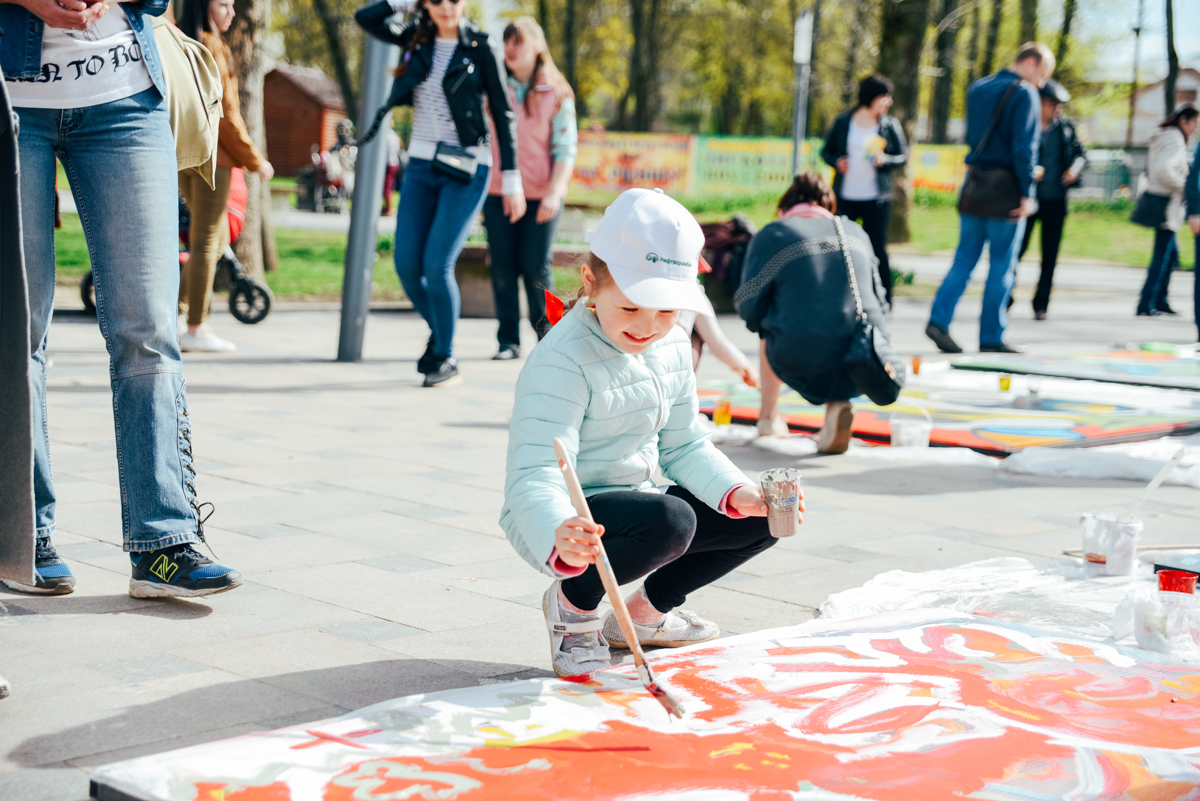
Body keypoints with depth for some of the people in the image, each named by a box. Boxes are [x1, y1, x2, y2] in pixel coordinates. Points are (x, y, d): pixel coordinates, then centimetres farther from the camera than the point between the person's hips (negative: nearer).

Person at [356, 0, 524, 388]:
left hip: (465, 169, -5)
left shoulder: (481, 48, -4)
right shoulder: (417, 39, 8)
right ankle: (439, 331, 29)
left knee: (437, 266, -12)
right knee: (407, 265, 1)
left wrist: (512, 179, -6)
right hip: (421, 166, 5)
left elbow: (503, 115, -3)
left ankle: (445, 360, 4)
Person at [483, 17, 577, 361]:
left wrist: (554, 192, -14)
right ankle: (509, 341, 8)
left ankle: (548, 334, 14)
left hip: (541, 194, -2)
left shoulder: (557, 94, 0)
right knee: (503, 267, 0)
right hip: (497, 191, 2)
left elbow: (566, 148, -2)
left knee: (536, 267, -6)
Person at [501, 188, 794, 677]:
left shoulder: (673, 347, 1)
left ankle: (647, 609, 18)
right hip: (564, 518, -8)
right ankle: (572, 601, -6)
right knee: (671, 521, -36)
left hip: (632, 501, 8)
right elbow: (533, 478, -34)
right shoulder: (562, 362, -26)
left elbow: (682, 445, 11)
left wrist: (738, 494, -9)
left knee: (762, 520, 0)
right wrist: (562, 542, -56)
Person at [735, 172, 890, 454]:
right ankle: (837, 402, 11)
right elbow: (878, 300, 21)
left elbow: (749, 307, 5)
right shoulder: (856, 233, 17)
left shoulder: (771, 235, 5)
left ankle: (768, 416, 41)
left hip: (802, 364, -2)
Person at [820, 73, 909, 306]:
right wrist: (836, 161, -7)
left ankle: (883, 304, 6)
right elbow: (826, 150, 14)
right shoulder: (843, 122, 5)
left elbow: (903, 157, 6)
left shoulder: (890, 125, 4)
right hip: (845, 197, 1)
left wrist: (885, 160, -14)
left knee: (877, 250, -2)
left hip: (876, 199, -1)